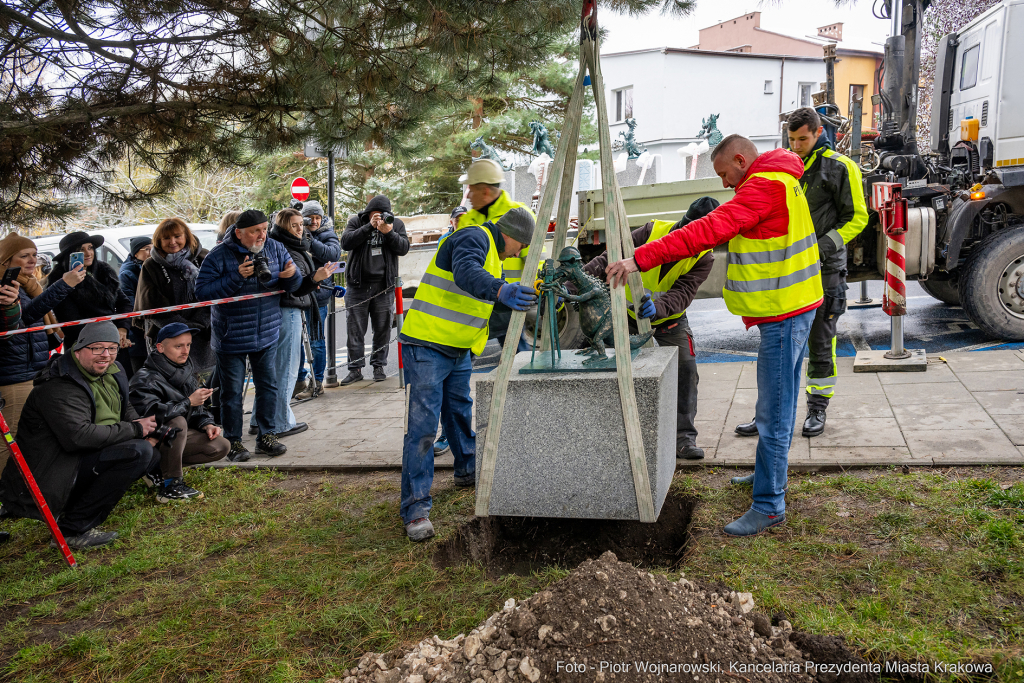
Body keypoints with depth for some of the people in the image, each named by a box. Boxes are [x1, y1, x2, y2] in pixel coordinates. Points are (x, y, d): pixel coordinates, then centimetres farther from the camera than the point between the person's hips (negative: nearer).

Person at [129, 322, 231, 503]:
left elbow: (197, 410, 14)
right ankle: (170, 485, -23)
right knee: (177, 422, -36)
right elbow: (149, 414, -36)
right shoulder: (145, 379, -20)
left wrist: (207, 424, -7)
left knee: (222, 446, -5)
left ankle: (159, 470, -1)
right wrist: (188, 402, -29)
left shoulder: (187, 371, 5)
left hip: (178, 437, 8)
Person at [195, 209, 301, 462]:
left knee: (268, 386, 10)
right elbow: (202, 291, -19)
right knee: (232, 391, 5)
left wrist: (291, 275, -17)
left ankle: (266, 436, 24)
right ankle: (233, 442, 17)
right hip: (231, 336, -4)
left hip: (267, 334, 4)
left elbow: (292, 286, 7)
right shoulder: (219, 256, -12)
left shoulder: (275, 249, 1)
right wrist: (236, 278, -27)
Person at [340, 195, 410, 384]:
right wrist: (369, 226, -18)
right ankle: (355, 369, 8)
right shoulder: (356, 221, 4)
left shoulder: (396, 224, 7)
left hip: (384, 285, 1)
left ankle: (379, 366, 18)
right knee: (355, 328, 1)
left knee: (382, 329, 6)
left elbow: (404, 248, -4)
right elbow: (346, 242, -11)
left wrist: (389, 232, -19)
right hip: (358, 284, 0)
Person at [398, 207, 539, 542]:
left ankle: (469, 470, 46)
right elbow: (466, 273, -37)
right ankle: (415, 507, -9)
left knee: (461, 411, 24)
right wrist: (501, 290, -53)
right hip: (427, 346, -10)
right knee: (423, 424, -11)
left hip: (459, 350, 10)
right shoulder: (473, 237, -14)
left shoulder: (492, 253, 19)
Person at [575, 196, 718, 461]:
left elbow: (681, 295, -33)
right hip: (630, 313, 0)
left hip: (670, 318, 0)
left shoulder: (703, 259, -20)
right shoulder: (653, 231, -23)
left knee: (685, 368, -11)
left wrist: (656, 307, -56)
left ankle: (684, 437, -1)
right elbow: (610, 258, -26)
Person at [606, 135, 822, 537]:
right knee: (779, 402, 22)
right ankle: (770, 473, 38)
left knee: (774, 412, -6)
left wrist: (641, 259, -32)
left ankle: (769, 504, 1)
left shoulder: (764, 187, -18)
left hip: (784, 314, -11)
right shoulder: (778, 181, 16)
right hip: (791, 306, 11)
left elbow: (708, 231, -28)